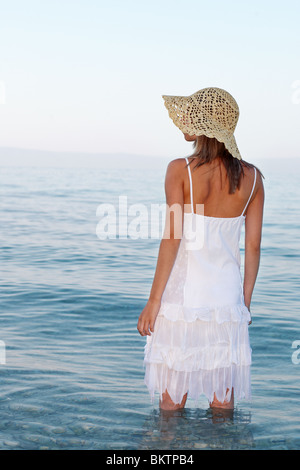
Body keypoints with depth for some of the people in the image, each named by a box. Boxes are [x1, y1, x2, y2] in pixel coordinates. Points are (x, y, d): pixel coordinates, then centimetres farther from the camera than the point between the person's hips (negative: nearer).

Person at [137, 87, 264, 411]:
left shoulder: (181, 170, -10)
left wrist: (153, 301, -7)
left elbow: (172, 239, -13)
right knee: (223, 406, 13)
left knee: (172, 403, 9)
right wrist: (245, 302, 13)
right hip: (227, 297, 4)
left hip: (183, 295, -3)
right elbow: (253, 246, 3)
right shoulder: (251, 177, 1)